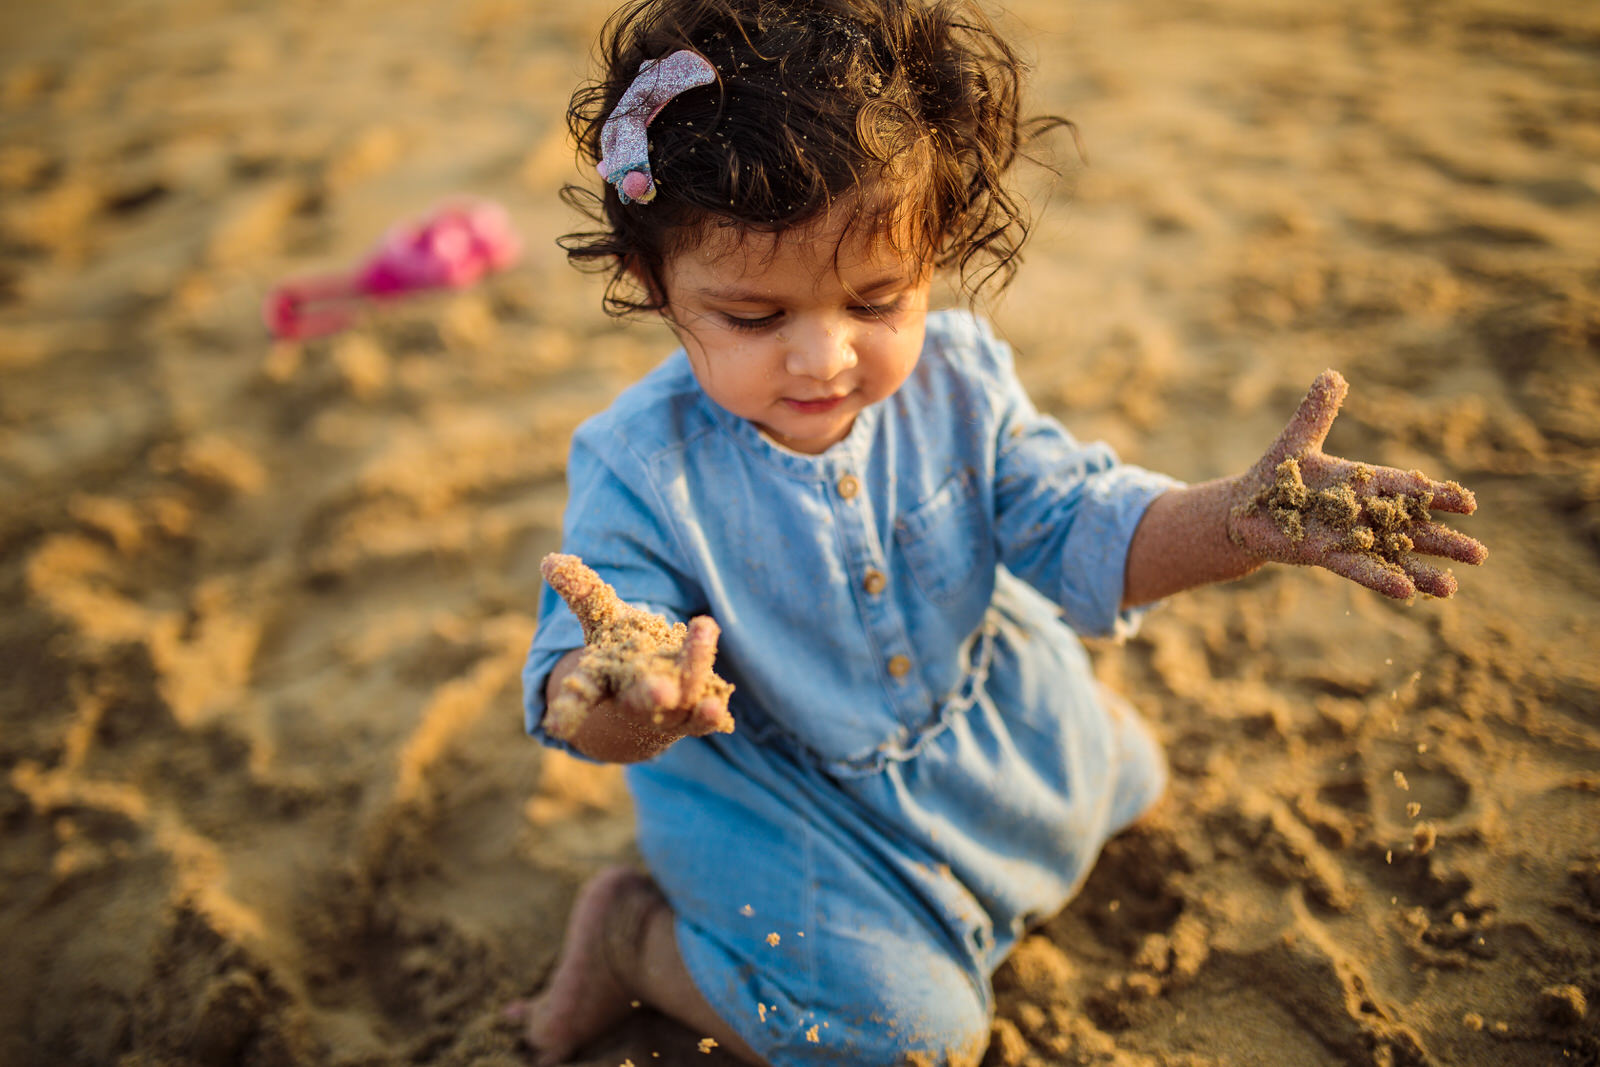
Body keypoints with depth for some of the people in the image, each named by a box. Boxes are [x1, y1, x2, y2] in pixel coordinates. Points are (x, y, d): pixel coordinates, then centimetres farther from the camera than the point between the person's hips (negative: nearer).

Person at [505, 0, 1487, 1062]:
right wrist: (608, 701, -60)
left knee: (1114, 774, 24)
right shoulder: (641, 466, -30)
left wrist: (1235, 520, -35)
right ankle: (631, 931, 8)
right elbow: (575, 670, -33)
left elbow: (1077, 524, -15)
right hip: (775, 784, -5)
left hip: (986, 708, 5)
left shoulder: (955, 375, -19)